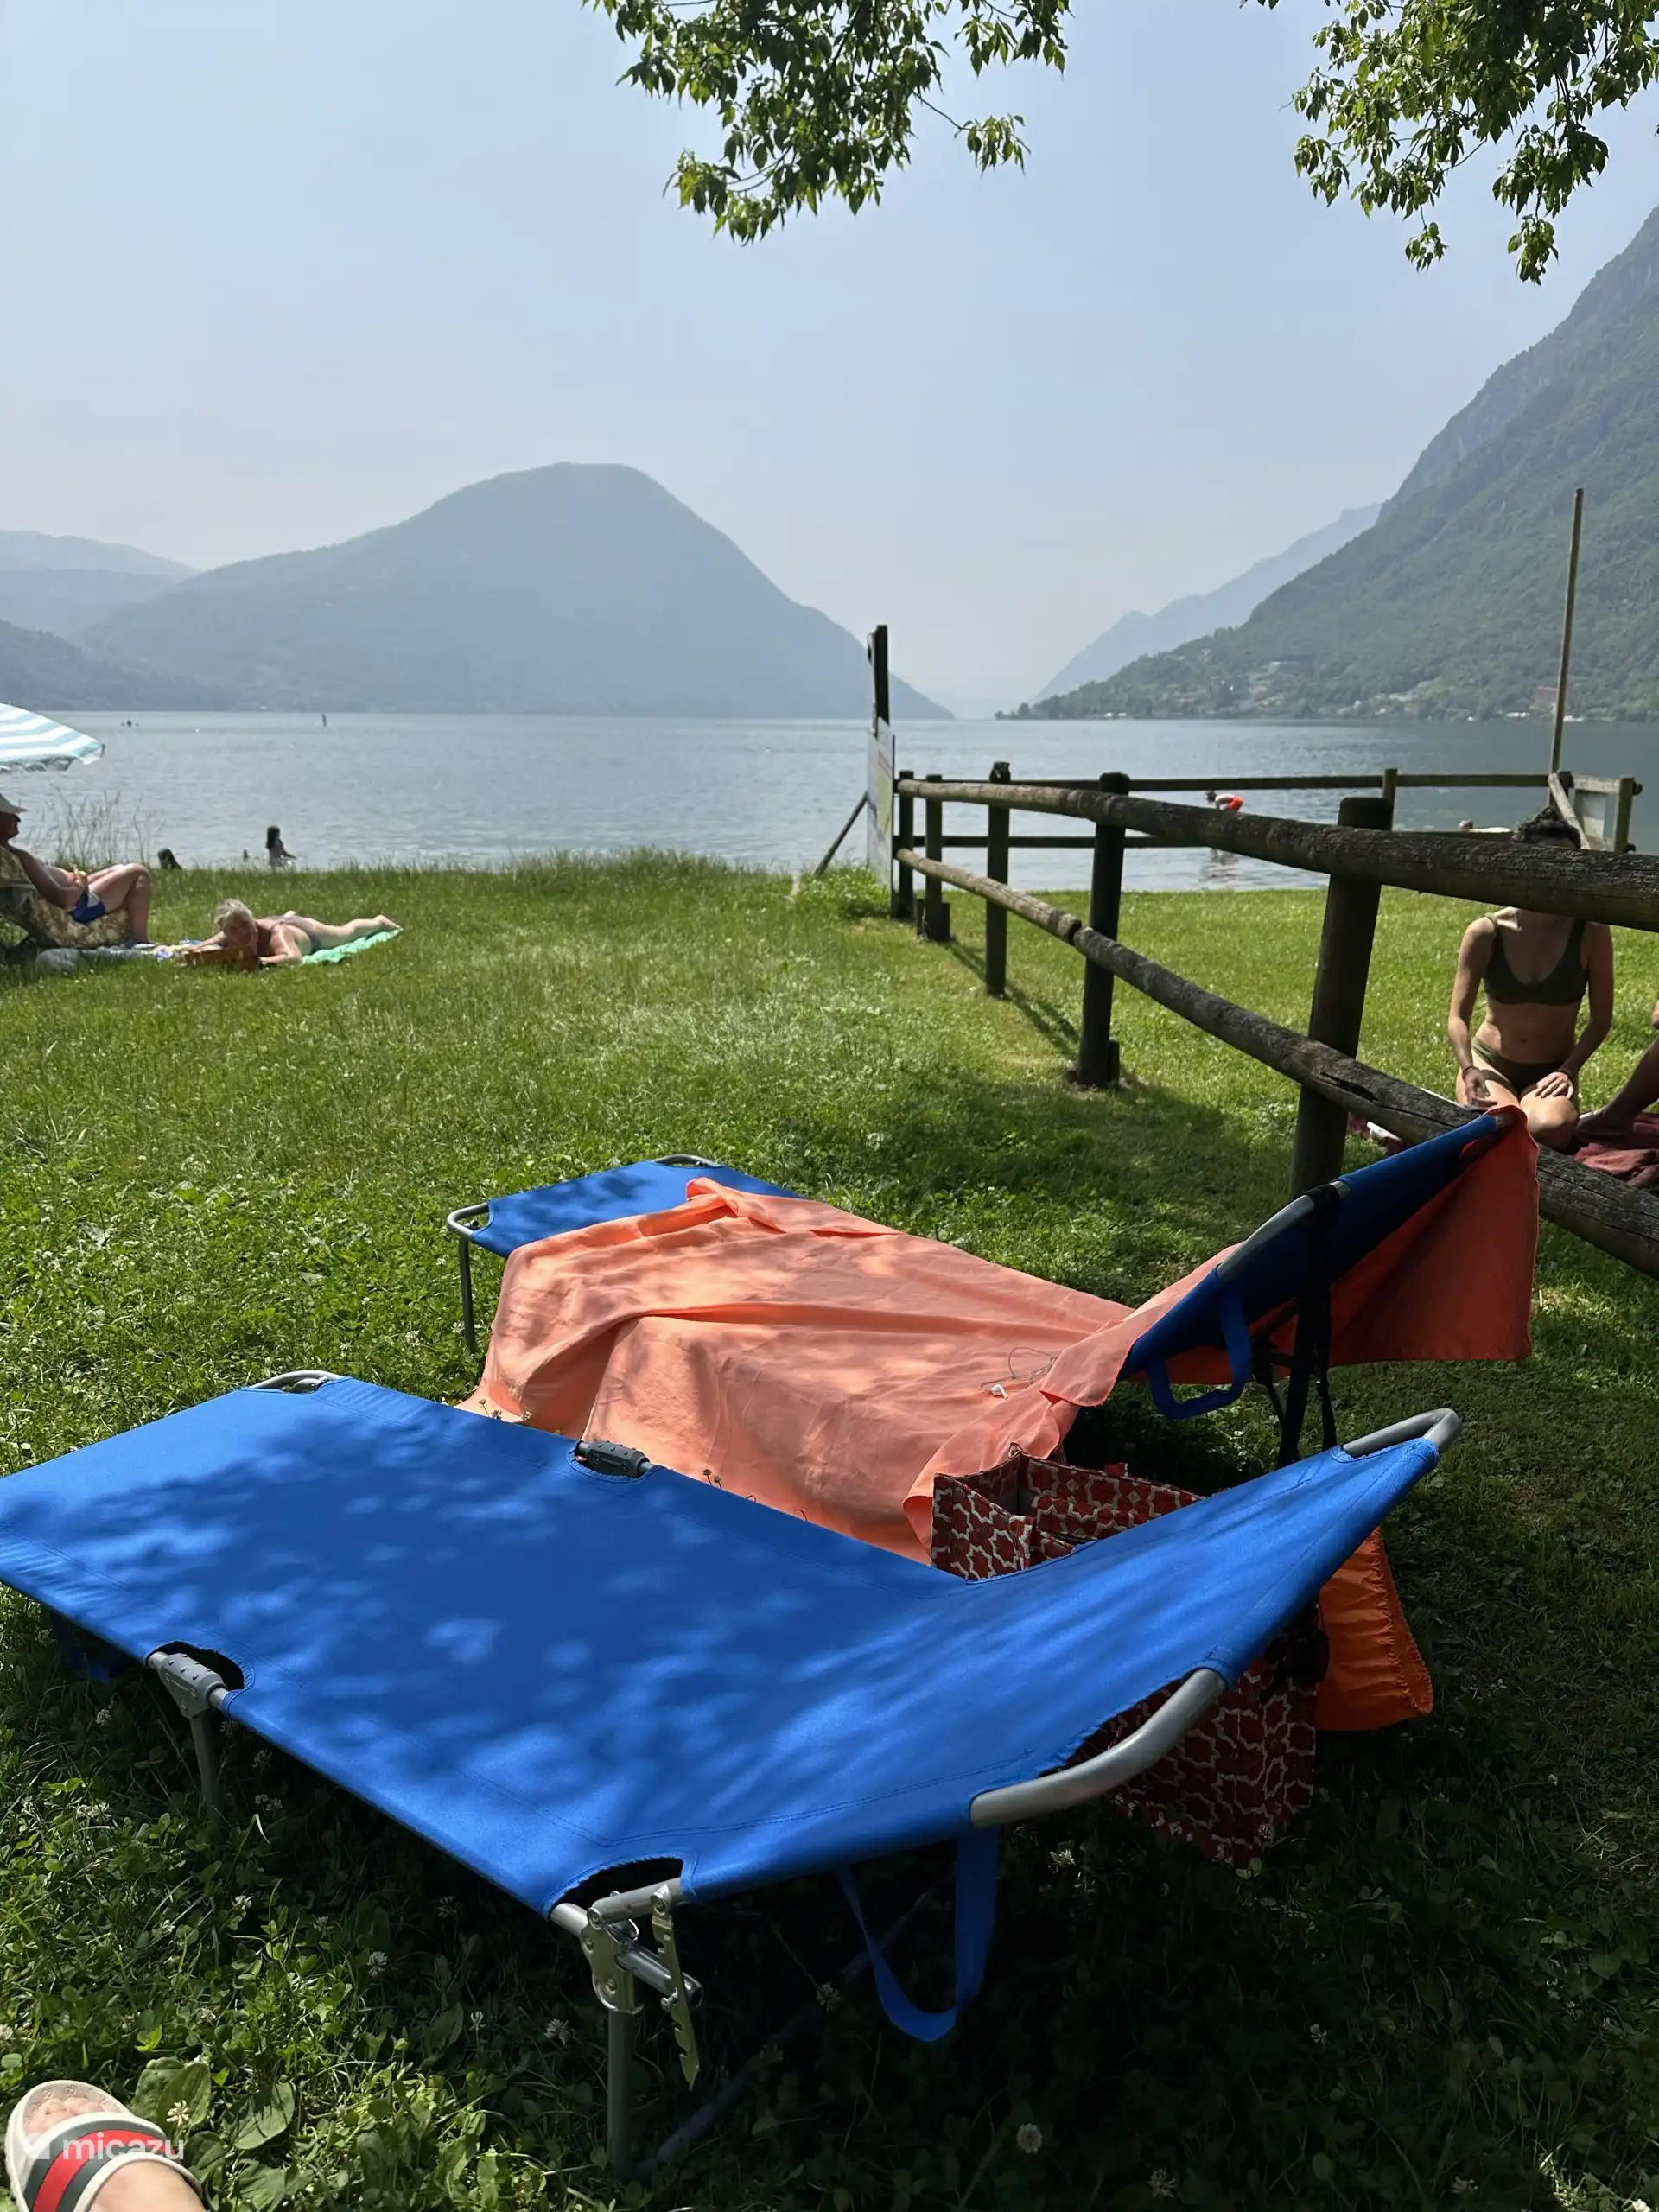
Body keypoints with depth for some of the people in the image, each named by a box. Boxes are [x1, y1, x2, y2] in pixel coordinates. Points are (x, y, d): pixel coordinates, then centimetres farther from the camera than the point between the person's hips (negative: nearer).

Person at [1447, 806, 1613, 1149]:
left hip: (1551, 1069, 0)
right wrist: (1468, 1071, -28)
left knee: (1551, 1129, -34)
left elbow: (1601, 1018, -1)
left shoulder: (1592, 934, -9)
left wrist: (1568, 1069, -15)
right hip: (1490, 1062, 0)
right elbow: (1458, 1017, -11)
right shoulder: (1485, 933, -10)